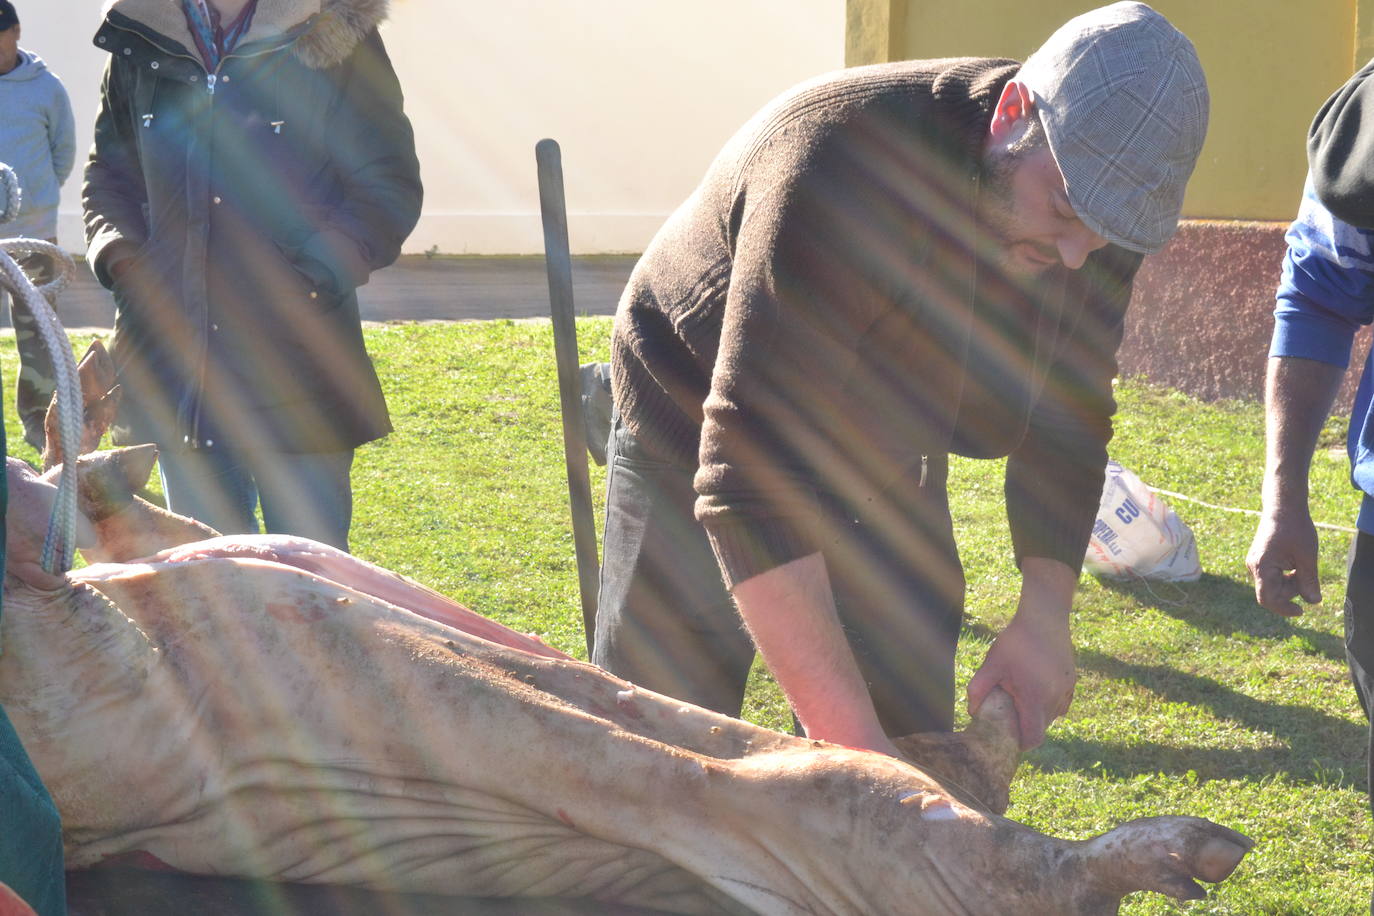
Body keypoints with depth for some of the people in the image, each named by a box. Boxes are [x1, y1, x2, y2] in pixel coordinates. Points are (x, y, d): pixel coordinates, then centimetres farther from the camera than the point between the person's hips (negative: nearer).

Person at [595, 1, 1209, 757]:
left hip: (885, 459, 6)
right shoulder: (842, 163, -38)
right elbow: (749, 478, -42)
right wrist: (852, 743, -47)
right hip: (699, 437, -5)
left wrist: (1045, 614, -18)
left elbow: (1066, 424, -2)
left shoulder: (1096, 215, -18)